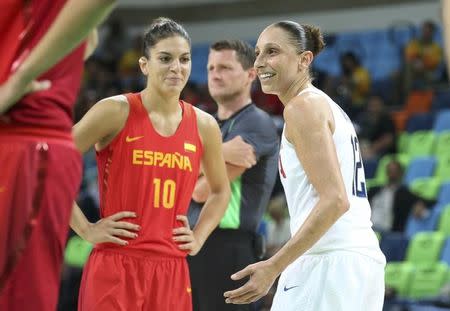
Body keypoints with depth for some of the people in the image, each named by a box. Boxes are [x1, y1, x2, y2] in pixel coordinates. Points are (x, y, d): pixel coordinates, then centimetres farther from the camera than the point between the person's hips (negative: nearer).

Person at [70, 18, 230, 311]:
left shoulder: (204, 126, 9)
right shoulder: (116, 112, -6)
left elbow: (220, 191, 27)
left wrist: (198, 238, 12)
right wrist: (86, 229, -8)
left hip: (172, 273, 5)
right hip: (115, 267, -4)